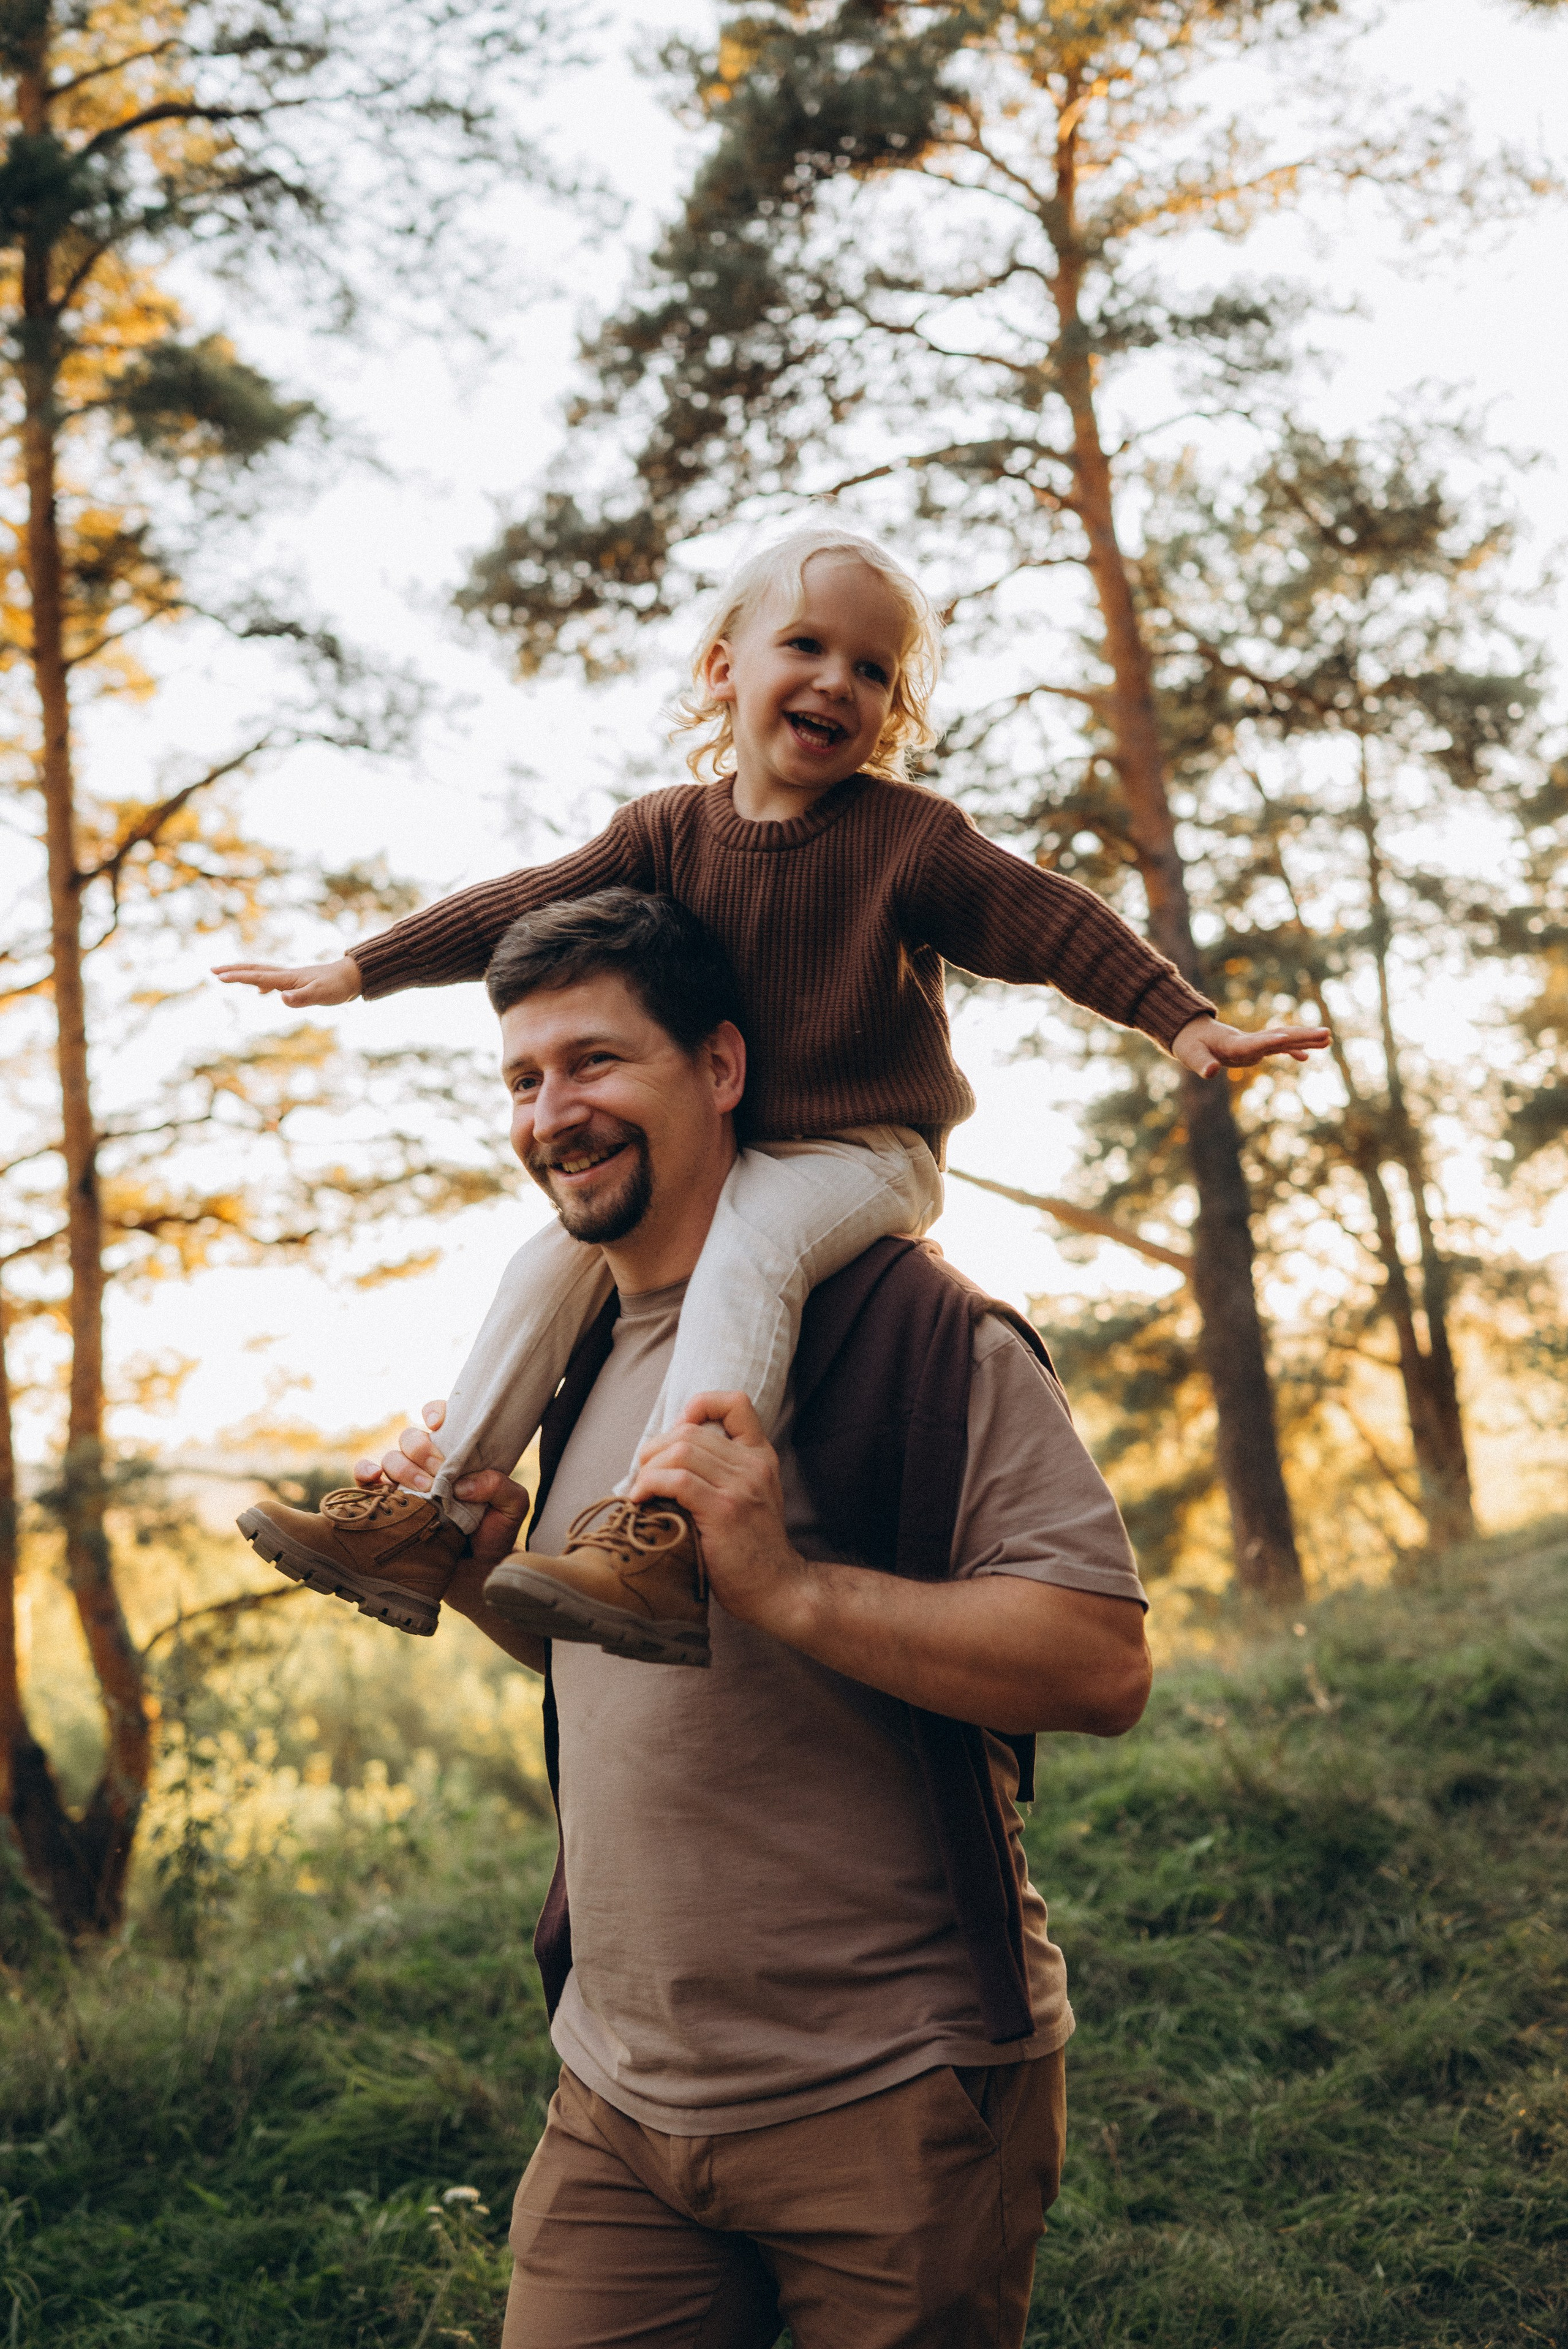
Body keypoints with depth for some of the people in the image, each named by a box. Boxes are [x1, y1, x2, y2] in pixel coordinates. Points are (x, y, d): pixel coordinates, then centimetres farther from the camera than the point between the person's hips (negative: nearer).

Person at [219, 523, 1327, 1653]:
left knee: (748, 1253, -34)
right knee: (557, 1258, -7)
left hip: (863, 1153, -5)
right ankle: (438, 1518, -3)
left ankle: (665, 1539, -47)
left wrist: (1185, 1018, -20)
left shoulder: (909, 836, -8)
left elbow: (1054, 921, -10)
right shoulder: (669, 830, 4)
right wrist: (362, 969, 4)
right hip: (710, 1151, 6)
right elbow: (525, 909, 5)